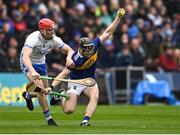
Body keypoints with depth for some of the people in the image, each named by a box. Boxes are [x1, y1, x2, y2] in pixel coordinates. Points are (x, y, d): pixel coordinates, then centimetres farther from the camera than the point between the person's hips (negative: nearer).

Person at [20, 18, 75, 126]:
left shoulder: (54, 39, -15)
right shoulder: (33, 38, -32)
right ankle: (48, 117, -14)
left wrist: (69, 58, -30)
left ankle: (28, 95, 42)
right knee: (40, 87, -24)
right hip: (28, 64, -6)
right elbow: (25, 56, -46)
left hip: (41, 64, 6)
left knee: (46, 91, 9)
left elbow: (69, 50, -5)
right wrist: (32, 71, -62)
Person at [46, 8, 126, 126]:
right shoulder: (76, 59, -31)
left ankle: (85, 121, -29)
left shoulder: (94, 46, -18)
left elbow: (108, 32, -15)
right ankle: (62, 95, 24)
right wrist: (52, 87, -37)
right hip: (76, 82, -4)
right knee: (69, 110, -8)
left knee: (95, 96, -29)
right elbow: (64, 73, -28)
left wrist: (118, 18, -22)